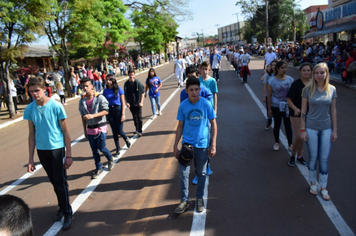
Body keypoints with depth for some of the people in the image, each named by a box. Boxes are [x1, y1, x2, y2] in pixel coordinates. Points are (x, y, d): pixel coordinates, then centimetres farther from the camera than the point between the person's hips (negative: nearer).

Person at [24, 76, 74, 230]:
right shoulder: (29, 109, -2)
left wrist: (68, 155, -7)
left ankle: (68, 213, 18)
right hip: (42, 150, 4)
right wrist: (30, 159, 6)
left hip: (57, 148, -4)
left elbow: (65, 131, -7)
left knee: (61, 181, 2)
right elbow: (32, 134, 6)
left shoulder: (56, 106, -13)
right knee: (54, 181, 16)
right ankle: (62, 207, 34)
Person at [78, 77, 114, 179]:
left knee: (102, 148, -4)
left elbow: (105, 111, -15)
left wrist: (93, 115, -28)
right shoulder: (82, 101, 5)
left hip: (100, 127, -4)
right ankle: (99, 168, 24)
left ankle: (110, 159, 29)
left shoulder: (100, 98, -9)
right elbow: (83, 117, 11)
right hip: (90, 128, 4)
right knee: (94, 150, 9)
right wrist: (85, 130, 13)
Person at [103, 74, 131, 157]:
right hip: (110, 111, 3)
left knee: (120, 131, -2)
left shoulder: (119, 89, -5)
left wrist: (123, 114, -11)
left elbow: (123, 102, -5)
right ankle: (118, 149, 21)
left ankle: (127, 139, 33)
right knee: (114, 132, 7)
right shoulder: (105, 91, 3)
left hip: (118, 110, -3)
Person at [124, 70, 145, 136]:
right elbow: (125, 94, 6)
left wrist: (141, 102, -10)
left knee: (139, 117, -2)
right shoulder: (126, 83, -1)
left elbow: (142, 93, -6)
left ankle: (139, 131, 4)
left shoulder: (138, 82, -10)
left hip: (138, 103, -3)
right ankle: (137, 129, 30)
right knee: (134, 117, 15)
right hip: (131, 103, 3)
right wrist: (127, 102, -3)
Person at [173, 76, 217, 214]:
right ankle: (184, 200, 20)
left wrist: (213, 145, -7)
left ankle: (199, 199, 33)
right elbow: (180, 126, 3)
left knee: (201, 173, 13)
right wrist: (175, 146, 2)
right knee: (183, 173, 1)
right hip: (187, 143, 1)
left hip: (202, 144, -1)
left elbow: (213, 124, -2)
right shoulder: (183, 106, -5)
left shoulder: (206, 104, -9)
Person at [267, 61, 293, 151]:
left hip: (287, 106, 1)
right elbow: (269, 96, -4)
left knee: (288, 125, 7)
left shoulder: (290, 79, -1)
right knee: (277, 125, 11)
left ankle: (290, 144, 21)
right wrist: (269, 109, -4)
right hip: (276, 106, -1)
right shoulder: (272, 81, -7)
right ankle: (276, 142, 28)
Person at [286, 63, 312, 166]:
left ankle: (299, 156, 30)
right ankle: (293, 155, 16)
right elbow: (289, 99, -11)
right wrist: (295, 109, -25)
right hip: (296, 113, -4)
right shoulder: (296, 84, -12)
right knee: (298, 136, -6)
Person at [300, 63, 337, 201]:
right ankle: (312, 183, 30)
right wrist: (302, 129, -6)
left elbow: (333, 110, 3)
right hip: (311, 128, -1)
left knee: (324, 159, 7)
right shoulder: (308, 89, -7)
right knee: (313, 157, 9)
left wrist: (335, 130, 3)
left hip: (326, 128, 2)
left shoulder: (332, 89, -1)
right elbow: (303, 110, -4)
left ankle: (323, 187, 23)